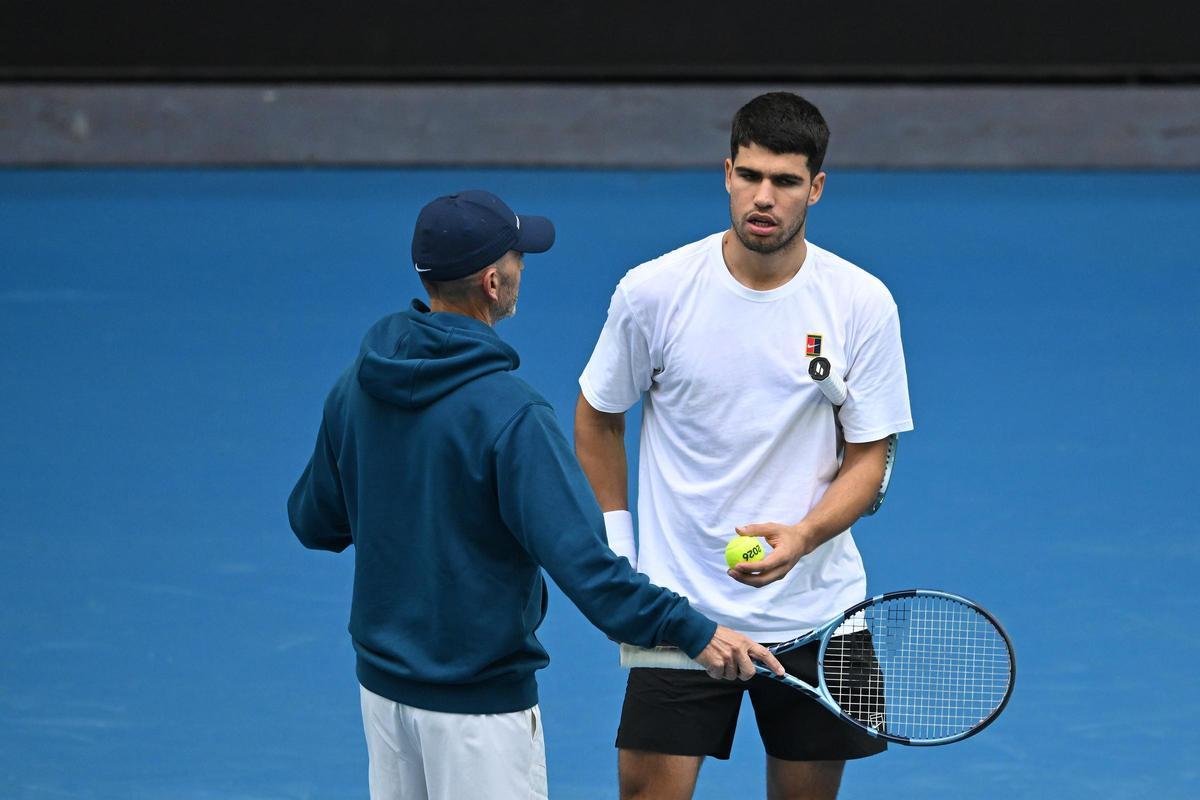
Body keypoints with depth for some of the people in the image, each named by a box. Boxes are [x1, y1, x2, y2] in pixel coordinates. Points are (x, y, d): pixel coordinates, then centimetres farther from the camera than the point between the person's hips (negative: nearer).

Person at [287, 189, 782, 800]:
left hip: (381, 681, 7)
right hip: (478, 702, -7)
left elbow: (313, 521, 12)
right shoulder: (507, 415, -23)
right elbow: (579, 560, -28)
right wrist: (693, 633, -26)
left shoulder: (355, 387, -1)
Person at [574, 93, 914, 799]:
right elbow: (599, 420, 9)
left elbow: (868, 456, -1)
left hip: (814, 605, 1)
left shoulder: (864, 304, -5)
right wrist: (615, 548, 6)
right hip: (679, 607, -1)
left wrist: (802, 536, -20)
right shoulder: (653, 291, -6)